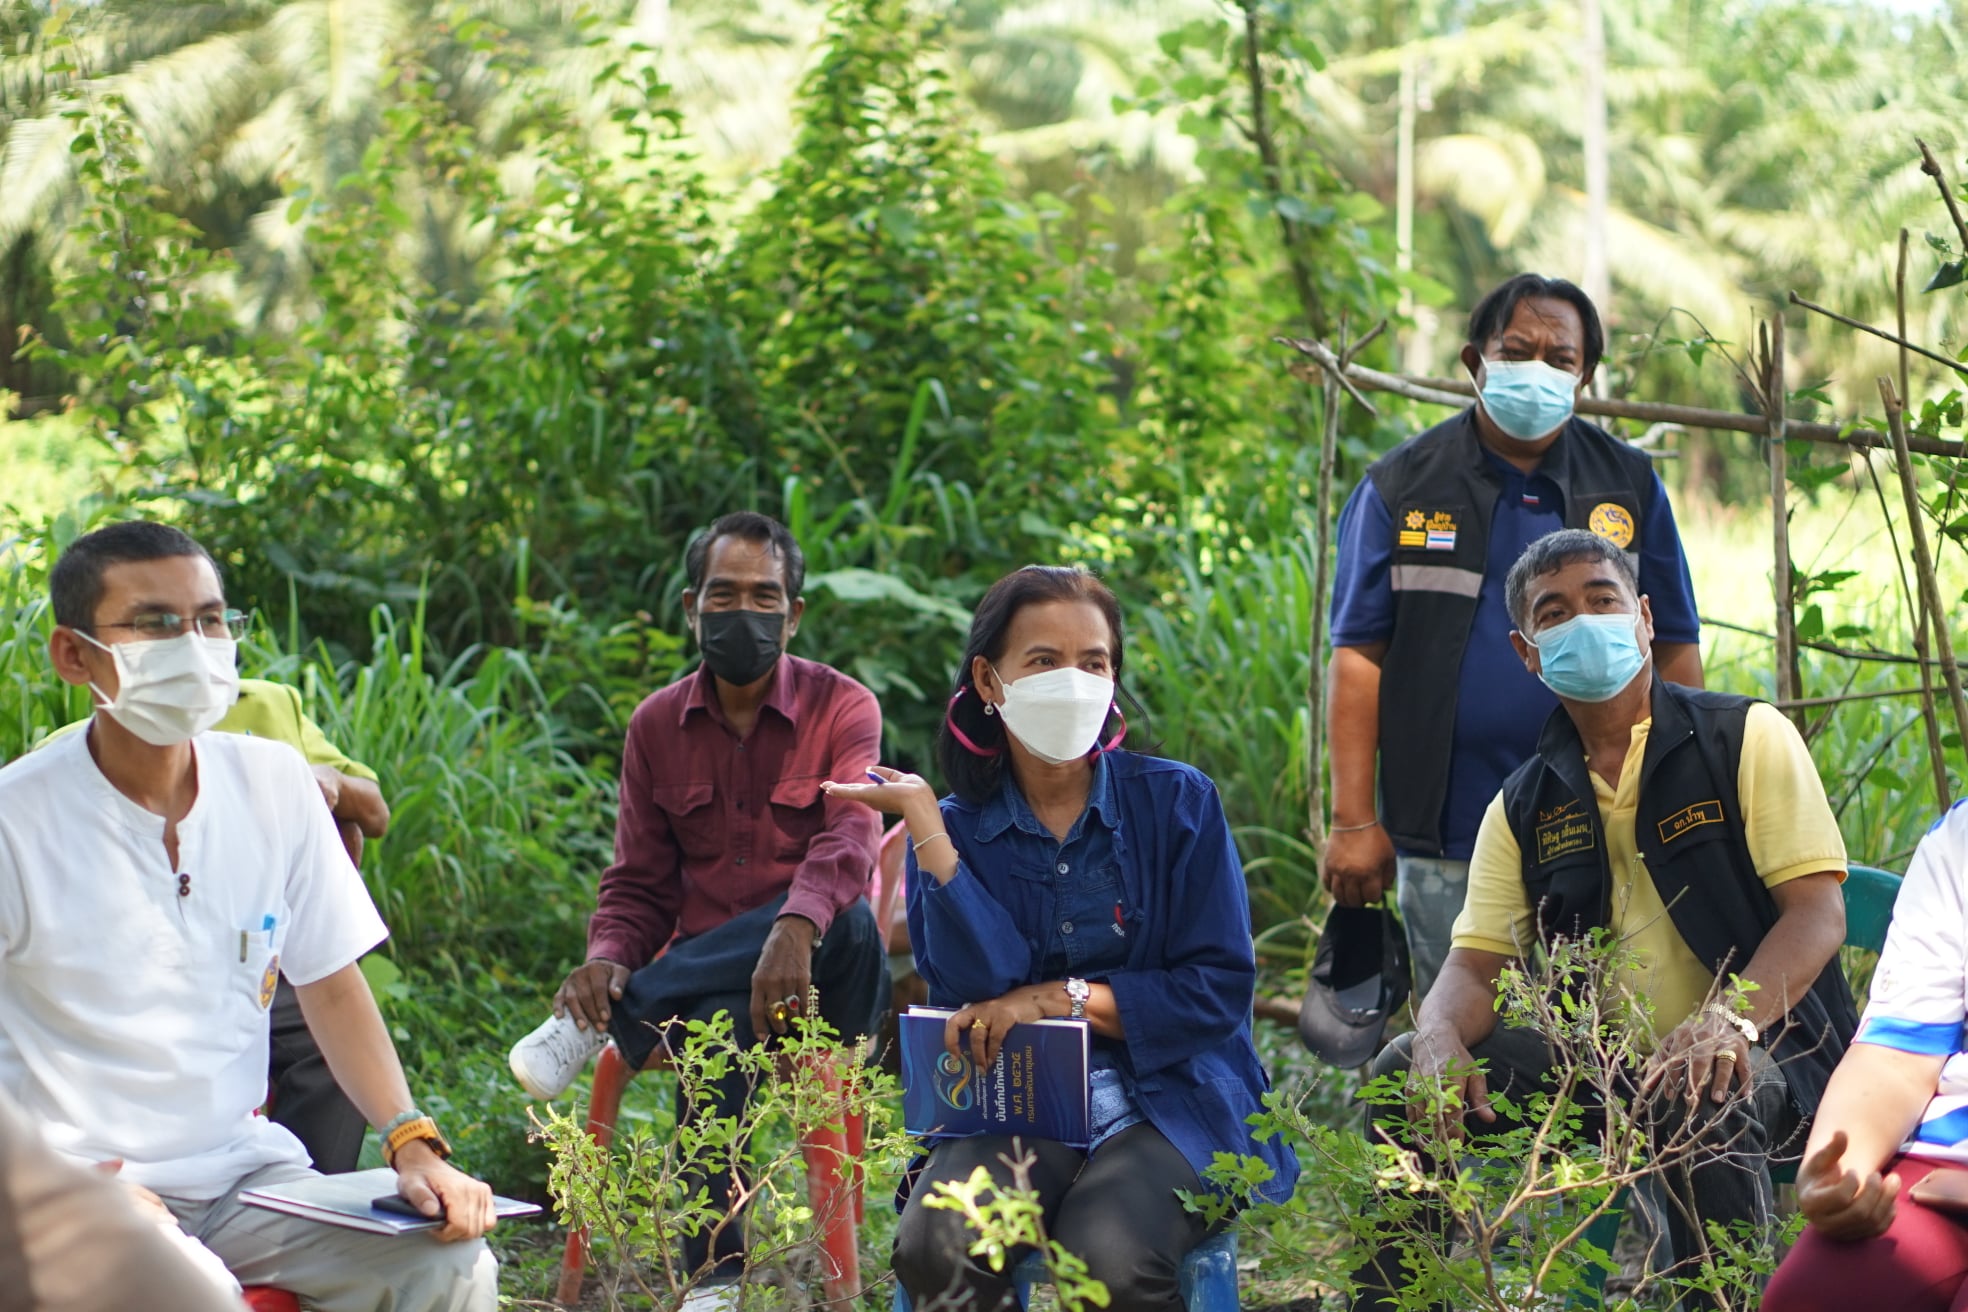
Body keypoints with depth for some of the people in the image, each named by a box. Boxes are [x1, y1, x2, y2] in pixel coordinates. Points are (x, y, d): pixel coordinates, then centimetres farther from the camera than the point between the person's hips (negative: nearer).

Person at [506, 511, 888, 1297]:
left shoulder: (841, 708, -1)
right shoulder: (656, 725, 10)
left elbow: (849, 842, -20)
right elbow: (639, 885, 10)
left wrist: (796, 929, -43)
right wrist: (606, 959, -15)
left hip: (814, 978, -1)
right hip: (704, 977, 1)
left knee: (846, 919, -37)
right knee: (722, 1020, -36)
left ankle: (602, 1024, -29)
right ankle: (715, 1274, -33)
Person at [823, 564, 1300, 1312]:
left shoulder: (1176, 802, 4)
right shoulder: (957, 828, 8)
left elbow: (1222, 990, -2)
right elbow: (980, 986, -10)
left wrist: (1064, 998, -10)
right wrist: (923, 821, -10)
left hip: (1169, 1103, -1)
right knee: (935, 1249, -30)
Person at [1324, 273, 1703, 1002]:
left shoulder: (1627, 484, 8)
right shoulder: (1401, 487, 4)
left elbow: (1675, 648, 8)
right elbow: (1358, 656, 0)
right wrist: (1353, 822, -7)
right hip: (1445, 843, -1)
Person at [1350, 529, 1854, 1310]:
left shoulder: (1746, 739, -2)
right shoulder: (1525, 804, 11)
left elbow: (1818, 912, -11)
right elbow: (1476, 963, 5)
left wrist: (1728, 1020, -29)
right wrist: (1439, 1037, -21)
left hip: (1763, 1052, -5)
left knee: (1700, 1099, -39)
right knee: (1405, 1071, -13)